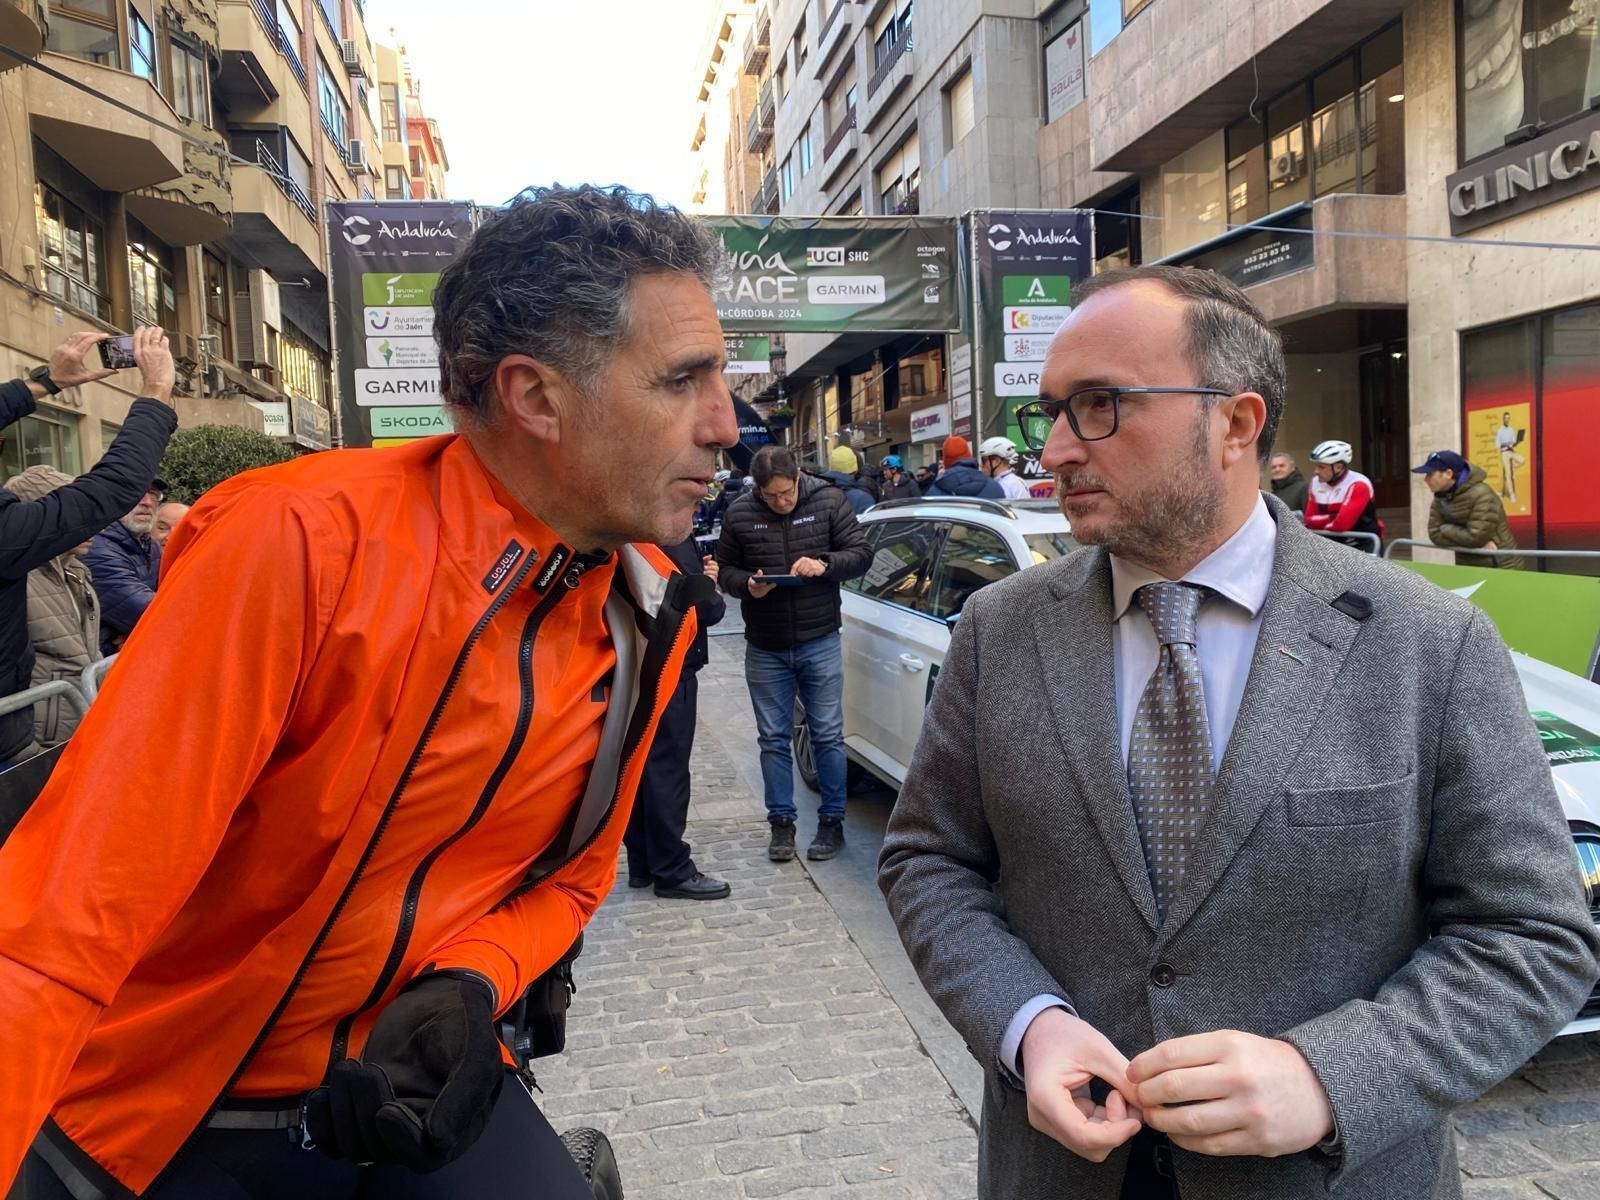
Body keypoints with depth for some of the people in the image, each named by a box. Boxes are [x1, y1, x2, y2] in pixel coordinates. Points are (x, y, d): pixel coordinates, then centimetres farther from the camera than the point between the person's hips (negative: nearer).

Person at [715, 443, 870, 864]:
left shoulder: (829, 501, -5)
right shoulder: (739, 514, -4)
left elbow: (862, 553, -3)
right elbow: (725, 570, 5)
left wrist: (824, 564, -21)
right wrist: (747, 585, -17)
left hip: (819, 641, -1)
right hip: (765, 647, 1)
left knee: (828, 735, 5)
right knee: (774, 738, 9)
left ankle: (832, 821, 18)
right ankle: (782, 822, 21)